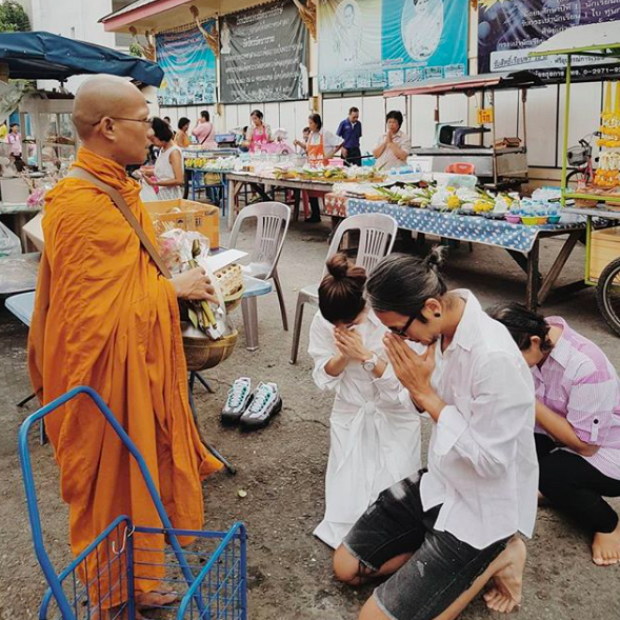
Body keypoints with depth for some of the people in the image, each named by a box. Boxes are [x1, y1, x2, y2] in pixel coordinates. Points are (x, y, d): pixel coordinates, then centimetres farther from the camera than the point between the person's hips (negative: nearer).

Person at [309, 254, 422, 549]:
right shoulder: (323, 322, -14)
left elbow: (401, 385, -20)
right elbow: (324, 379, -7)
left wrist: (364, 355, -30)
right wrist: (342, 356, -26)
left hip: (394, 417, -2)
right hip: (351, 414, 2)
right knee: (347, 491, -1)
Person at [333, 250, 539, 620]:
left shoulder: (495, 358, -33)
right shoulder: (440, 330, -9)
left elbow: (490, 461, -27)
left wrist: (426, 393, -24)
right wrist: (416, 387, -18)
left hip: (484, 506, -8)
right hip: (441, 481, 8)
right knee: (347, 566, 13)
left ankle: (493, 557, 7)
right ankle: (457, 557, 18)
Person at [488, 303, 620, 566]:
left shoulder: (586, 367, -33)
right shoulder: (533, 333, -15)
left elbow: (585, 444, -26)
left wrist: (529, 402, -29)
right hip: (559, 435, 6)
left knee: (548, 473, -31)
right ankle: (544, 487, 8)